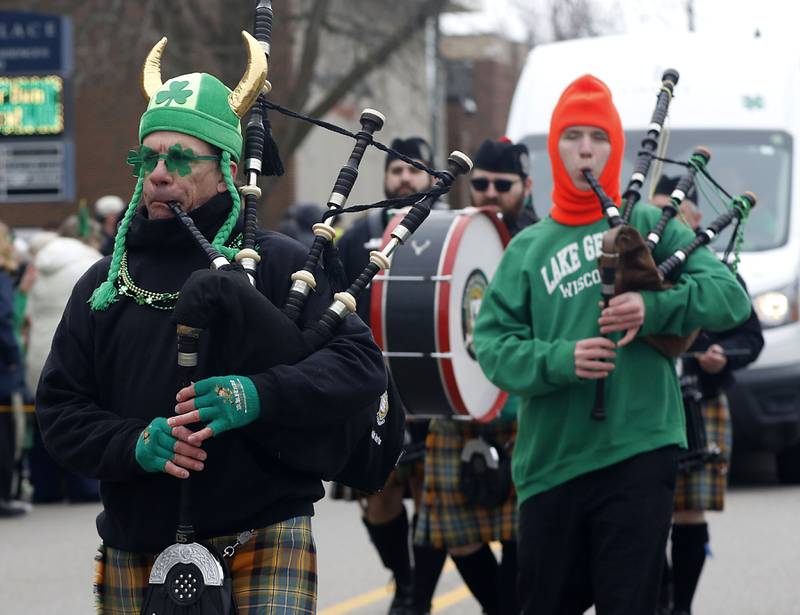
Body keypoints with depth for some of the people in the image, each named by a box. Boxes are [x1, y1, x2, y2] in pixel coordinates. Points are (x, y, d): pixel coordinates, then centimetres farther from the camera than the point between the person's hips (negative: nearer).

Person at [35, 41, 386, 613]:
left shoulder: (277, 263, 2)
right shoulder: (104, 285, 13)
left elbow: (361, 363, -6)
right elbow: (59, 409, 9)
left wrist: (259, 395, -23)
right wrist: (132, 444, -13)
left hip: (263, 543, -3)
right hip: (139, 555, 4)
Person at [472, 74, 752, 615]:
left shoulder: (647, 225, 8)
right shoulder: (528, 249, 12)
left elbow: (730, 296, 0)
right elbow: (493, 343, 2)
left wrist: (653, 310, -16)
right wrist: (559, 359, -17)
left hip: (640, 450, -2)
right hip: (550, 462, 2)